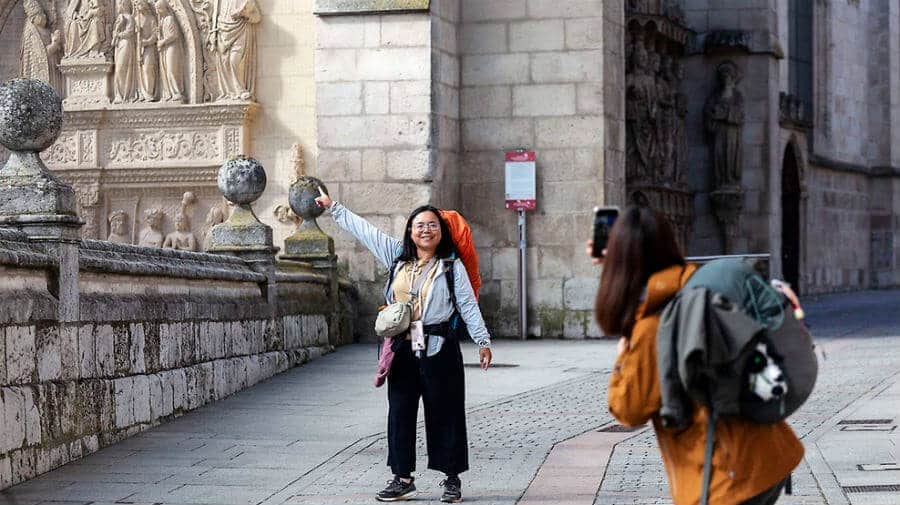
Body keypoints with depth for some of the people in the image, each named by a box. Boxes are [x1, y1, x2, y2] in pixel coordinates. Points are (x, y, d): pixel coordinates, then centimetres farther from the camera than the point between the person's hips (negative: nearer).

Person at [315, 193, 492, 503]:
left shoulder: (452, 266, -2)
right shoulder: (398, 257, 8)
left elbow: (468, 306, -1)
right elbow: (365, 230, 14)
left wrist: (483, 341, -6)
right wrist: (333, 207, 18)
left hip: (439, 349, -4)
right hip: (403, 349, 4)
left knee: (445, 414, 1)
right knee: (400, 413, 6)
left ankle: (452, 480, 9)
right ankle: (402, 478, 15)